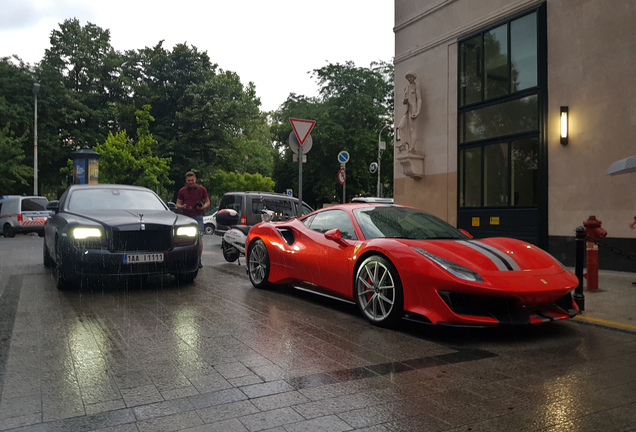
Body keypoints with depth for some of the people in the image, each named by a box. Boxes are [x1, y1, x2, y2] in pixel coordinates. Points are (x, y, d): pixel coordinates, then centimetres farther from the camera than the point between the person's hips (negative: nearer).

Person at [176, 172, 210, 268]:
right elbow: (178, 204, 12)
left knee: (199, 238, -8)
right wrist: (183, 207, -11)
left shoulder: (201, 189, 8)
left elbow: (207, 202, 14)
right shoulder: (182, 191, 10)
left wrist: (203, 207, -8)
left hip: (198, 217, -1)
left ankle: (199, 259, 3)